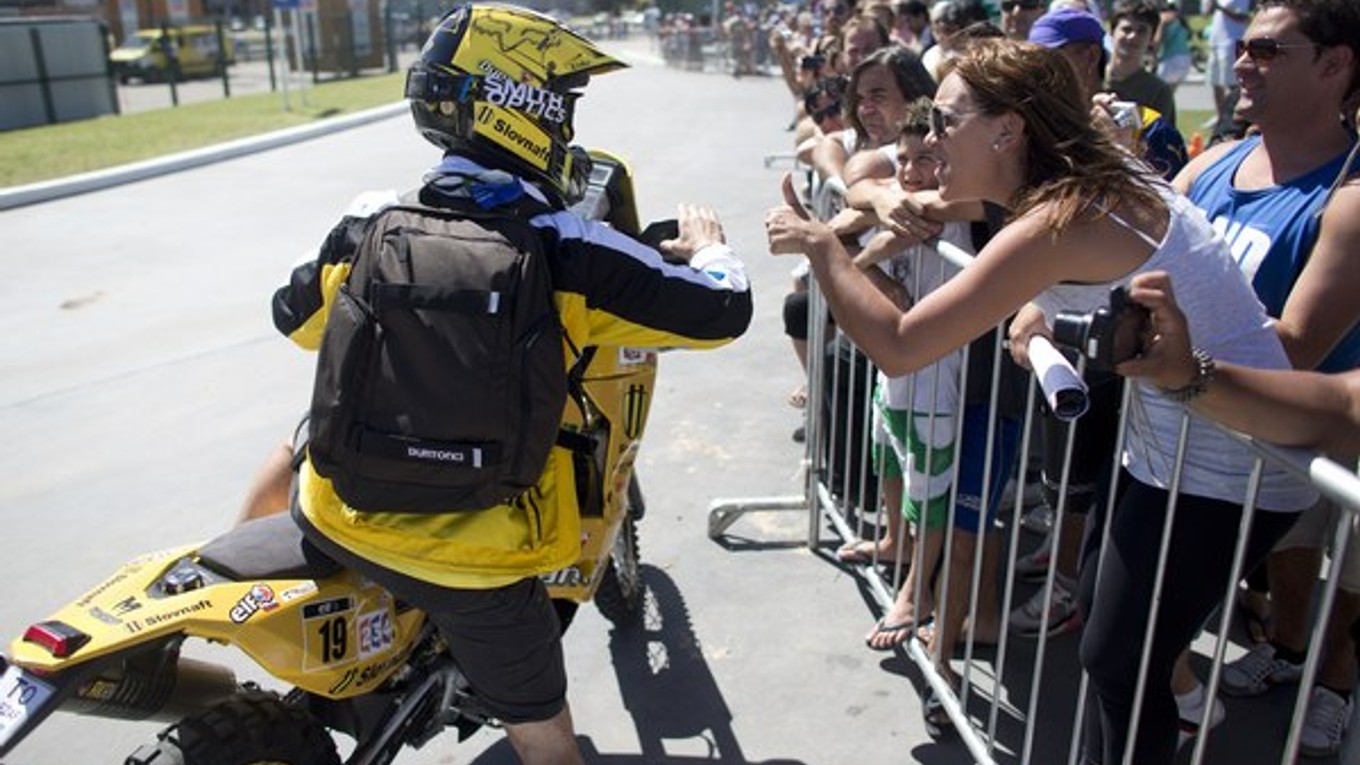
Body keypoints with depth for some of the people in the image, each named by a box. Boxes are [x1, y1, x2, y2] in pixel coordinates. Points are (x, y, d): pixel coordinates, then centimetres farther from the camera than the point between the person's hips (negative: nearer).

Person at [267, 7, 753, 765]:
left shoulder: (371, 225, -4)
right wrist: (708, 247, 12)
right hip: (477, 559, -4)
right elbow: (724, 312, -11)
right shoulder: (567, 252, -17)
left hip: (341, 521, 4)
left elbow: (295, 318, 15)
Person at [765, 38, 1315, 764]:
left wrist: (818, 243, -17)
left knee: (1120, 662, 4)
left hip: (1225, 464, -9)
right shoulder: (1093, 183, 1)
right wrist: (1038, 314, 2)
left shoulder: (1056, 223, -27)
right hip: (1175, 436, 9)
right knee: (1099, 611, 20)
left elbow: (896, 347, -28)